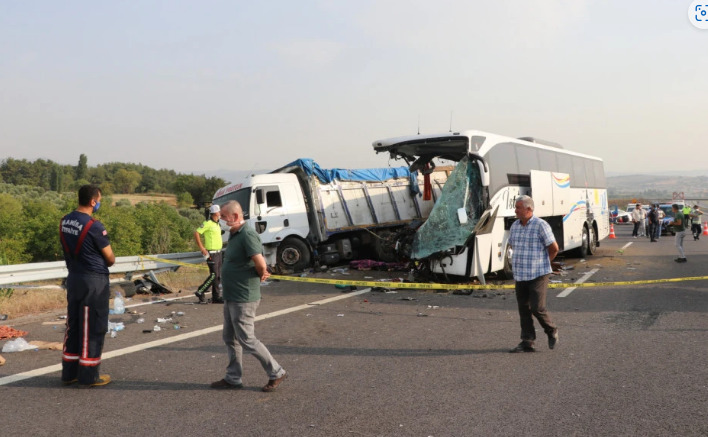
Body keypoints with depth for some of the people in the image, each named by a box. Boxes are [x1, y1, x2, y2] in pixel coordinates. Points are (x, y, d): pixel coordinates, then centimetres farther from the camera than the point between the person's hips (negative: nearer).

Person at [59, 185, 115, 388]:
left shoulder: (65, 221, 5)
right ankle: (88, 376, 9)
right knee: (93, 328, 2)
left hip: (73, 278, 8)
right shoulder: (94, 226, -19)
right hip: (94, 281, -8)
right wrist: (102, 264, 10)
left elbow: (72, 249, 13)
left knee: (73, 325, 14)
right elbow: (110, 259, -11)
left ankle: (69, 372, 23)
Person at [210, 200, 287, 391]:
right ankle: (233, 378, 28)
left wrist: (261, 275, -8)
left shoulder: (247, 234, -21)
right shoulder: (233, 234, 11)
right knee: (230, 339, 16)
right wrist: (262, 274, 4)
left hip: (243, 299, -10)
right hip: (231, 297, 10)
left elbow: (260, 263, -28)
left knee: (247, 340, -2)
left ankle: (276, 373, 11)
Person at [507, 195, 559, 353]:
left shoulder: (541, 225, -10)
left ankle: (552, 331, 18)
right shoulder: (515, 226, 9)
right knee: (524, 309, 6)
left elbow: (554, 248, -6)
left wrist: (542, 264, 6)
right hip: (520, 275, 6)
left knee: (537, 308, -9)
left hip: (538, 275, -6)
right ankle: (527, 342, 13)